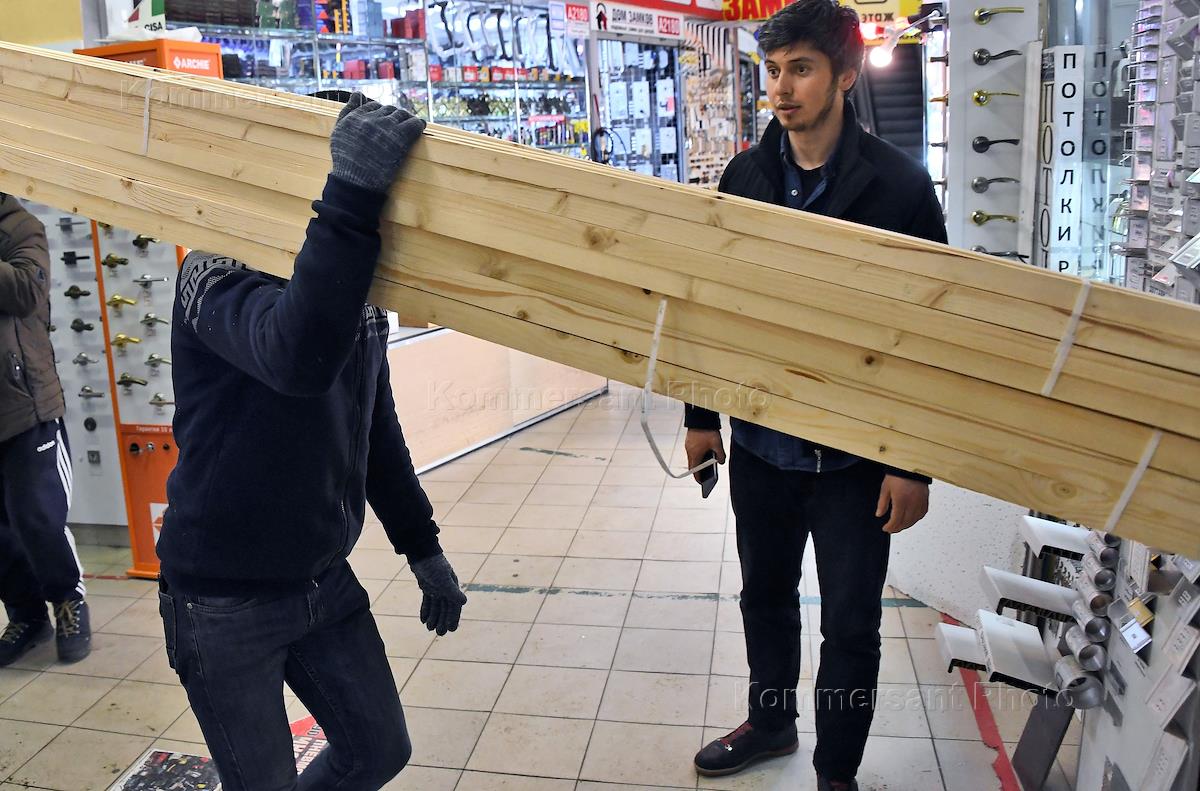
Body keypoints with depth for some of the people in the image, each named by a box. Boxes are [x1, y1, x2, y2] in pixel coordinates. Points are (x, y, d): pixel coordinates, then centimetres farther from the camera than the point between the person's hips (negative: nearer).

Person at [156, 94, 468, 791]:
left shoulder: (360, 296, 5)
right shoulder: (218, 274, -19)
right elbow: (298, 356, -43)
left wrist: (423, 548, 16)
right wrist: (353, 197, -48)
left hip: (325, 583, 7)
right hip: (223, 603, -7)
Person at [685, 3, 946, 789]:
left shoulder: (900, 184, -12)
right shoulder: (745, 175, 0)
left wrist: (916, 464, -11)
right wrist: (701, 415, 7)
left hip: (855, 454, -4)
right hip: (759, 443, 4)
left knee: (851, 626, 9)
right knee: (766, 594, 20)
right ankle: (771, 722, 44)